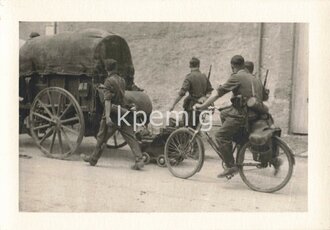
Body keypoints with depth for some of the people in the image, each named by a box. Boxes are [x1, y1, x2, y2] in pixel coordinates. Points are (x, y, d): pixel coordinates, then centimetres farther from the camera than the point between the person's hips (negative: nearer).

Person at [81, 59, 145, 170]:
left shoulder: (109, 81, -10)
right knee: (130, 137, 0)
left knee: (102, 138, 9)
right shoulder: (122, 80, 11)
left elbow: (107, 100, -20)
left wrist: (107, 116, -27)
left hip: (113, 114, -5)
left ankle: (93, 159, 24)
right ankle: (139, 160, -12)